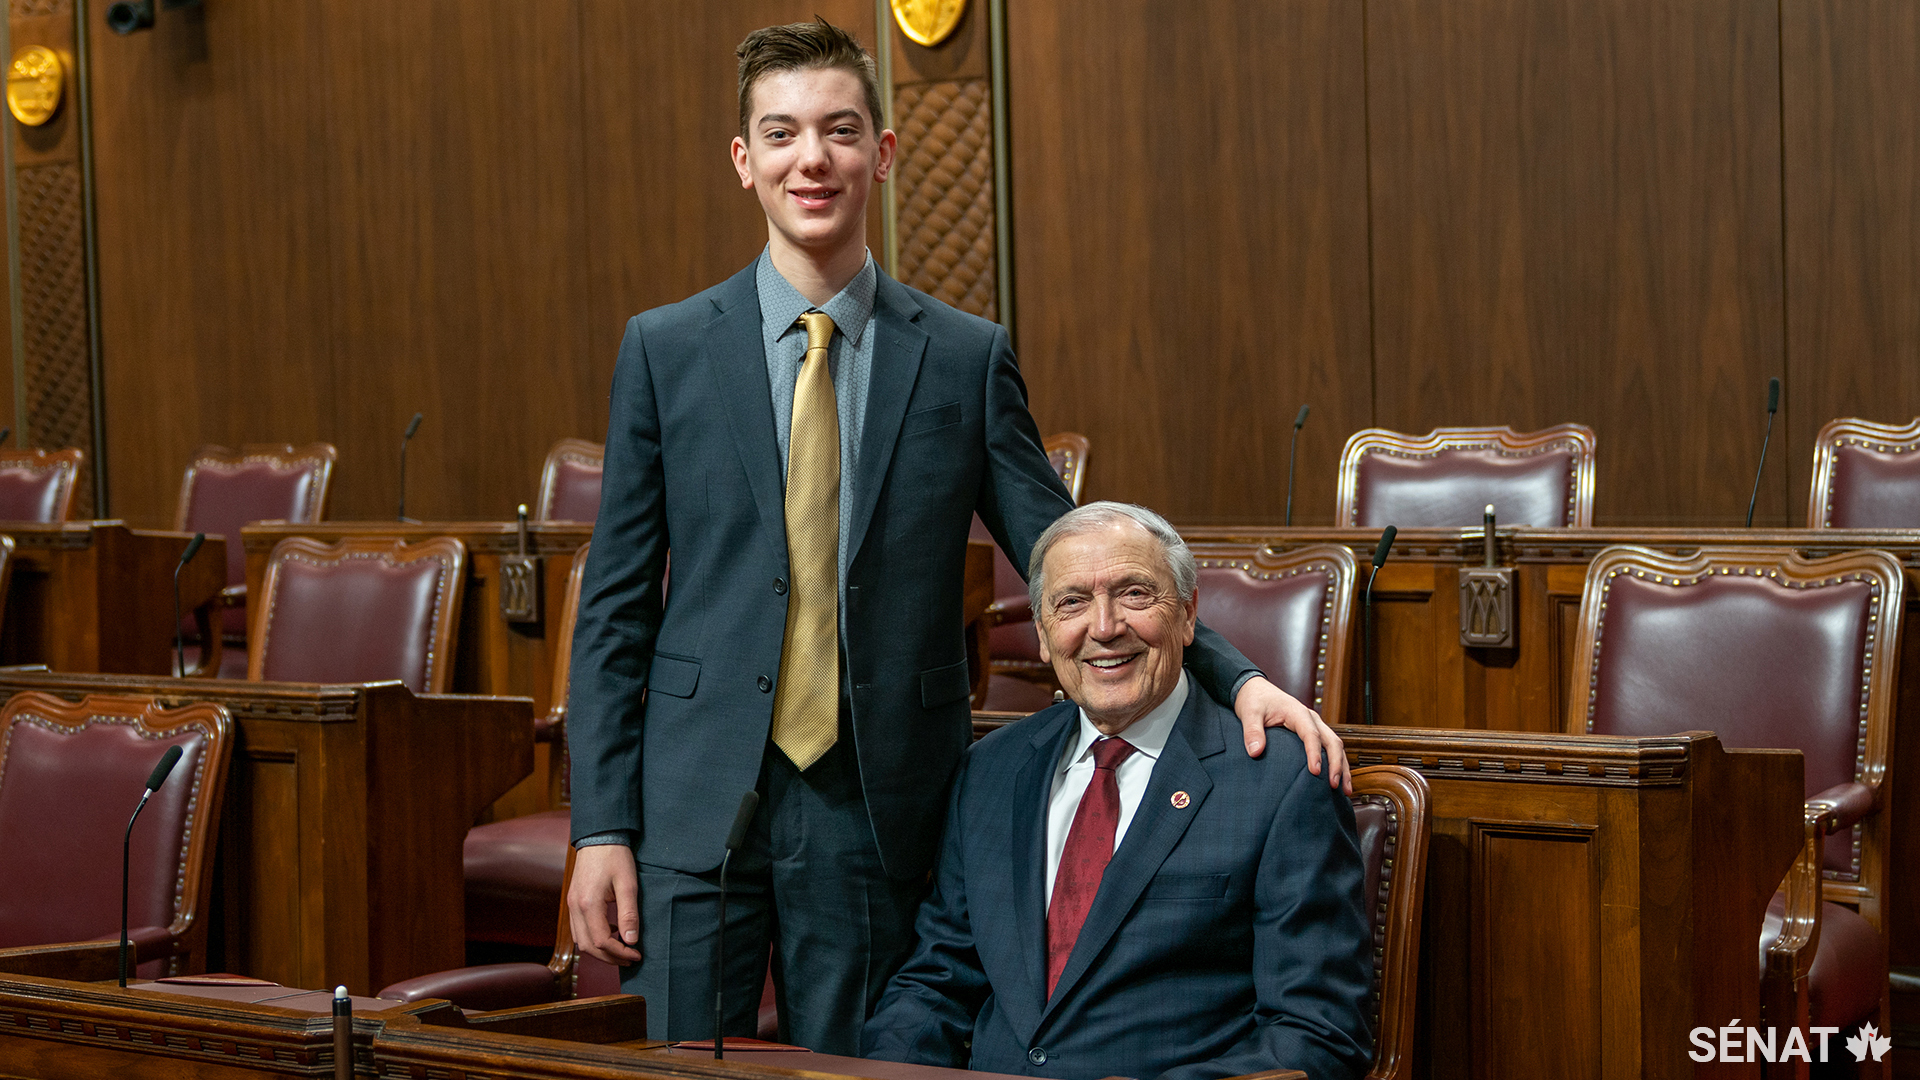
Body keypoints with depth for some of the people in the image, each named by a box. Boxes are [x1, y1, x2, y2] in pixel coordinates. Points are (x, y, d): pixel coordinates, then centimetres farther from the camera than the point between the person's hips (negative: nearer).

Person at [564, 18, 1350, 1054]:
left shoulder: (967, 357, 4)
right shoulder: (664, 348, 4)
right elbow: (615, 607, 5)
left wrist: (1232, 675, -10)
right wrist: (601, 825, -2)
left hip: (876, 814, 0)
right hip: (698, 805, 0)